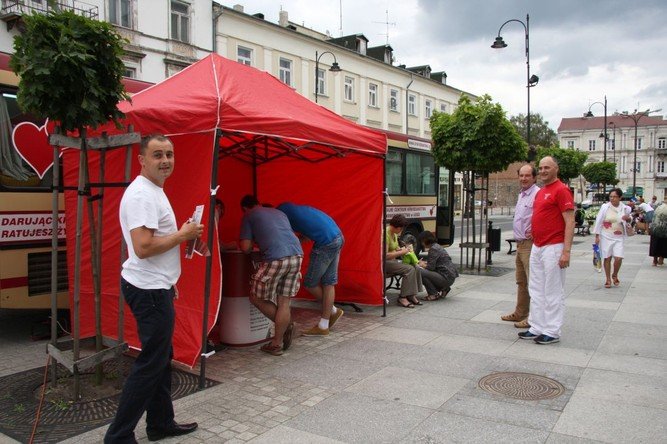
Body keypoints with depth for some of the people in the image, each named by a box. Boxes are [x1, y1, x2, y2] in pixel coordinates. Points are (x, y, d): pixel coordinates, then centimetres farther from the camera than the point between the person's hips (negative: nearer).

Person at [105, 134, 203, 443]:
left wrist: (169, 282, 17)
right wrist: (183, 235, -17)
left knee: (162, 359, 18)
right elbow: (143, 247, -28)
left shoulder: (154, 191, 14)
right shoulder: (141, 194, -19)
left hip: (156, 287, 11)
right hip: (150, 291, -11)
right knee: (150, 365, -1)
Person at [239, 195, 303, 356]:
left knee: (256, 298, 13)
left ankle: (286, 324, 14)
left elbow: (245, 248, 8)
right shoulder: (279, 212, 31)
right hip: (297, 255, 6)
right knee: (284, 302, 12)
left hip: (276, 259, -6)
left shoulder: (248, 217, 15)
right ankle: (278, 343, 16)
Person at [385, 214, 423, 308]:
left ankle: (411, 295, -5)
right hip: (385, 263, -9)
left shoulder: (395, 233, 10)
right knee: (409, 269, -24)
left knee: (415, 268, -8)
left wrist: (401, 249, 3)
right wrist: (401, 252, -20)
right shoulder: (386, 234, -20)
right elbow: (385, 255, -27)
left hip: (393, 261, 9)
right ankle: (402, 298, -19)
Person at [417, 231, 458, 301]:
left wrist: (423, 265, 1)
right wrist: (424, 263, 10)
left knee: (420, 272, -19)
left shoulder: (433, 249, -14)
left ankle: (433, 295, -9)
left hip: (447, 278, -10)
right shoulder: (436, 246, 14)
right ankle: (444, 289, 18)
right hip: (450, 276, 10)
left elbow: (430, 267, -18)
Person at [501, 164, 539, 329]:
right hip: (520, 243, 10)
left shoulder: (538, 194, -14)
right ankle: (520, 313, 30)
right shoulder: (521, 194, 17)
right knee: (521, 281, 19)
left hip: (530, 244, -10)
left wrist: (535, 232, -18)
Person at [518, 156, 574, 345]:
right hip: (536, 247, 9)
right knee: (536, 290, 13)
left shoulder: (561, 190, -10)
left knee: (553, 291, 0)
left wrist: (566, 251, -21)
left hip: (553, 248, -9)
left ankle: (552, 332, 9)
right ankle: (537, 328, 23)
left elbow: (570, 222, -15)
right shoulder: (540, 192, 17)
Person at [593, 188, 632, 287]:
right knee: (607, 258, 5)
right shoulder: (605, 207, -6)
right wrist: (597, 236, -5)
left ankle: (615, 275, 20)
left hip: (619, 237, 1)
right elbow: (598, 221, -3)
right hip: (606, 236, -1)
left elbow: (629, 219, 17)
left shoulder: (625, 208, 0)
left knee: (618, 258, -9)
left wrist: (628, 218, -8)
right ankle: (608, 279, 20)